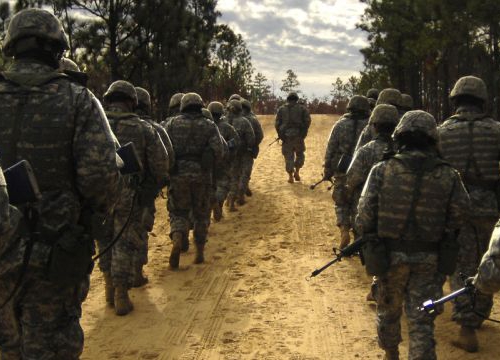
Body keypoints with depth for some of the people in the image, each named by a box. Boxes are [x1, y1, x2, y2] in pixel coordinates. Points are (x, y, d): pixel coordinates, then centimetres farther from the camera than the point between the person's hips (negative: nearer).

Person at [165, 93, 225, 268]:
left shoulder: (173, 124, 3)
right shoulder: (209, 125, 3)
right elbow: (218, 151, -7)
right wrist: (209, 165, 11)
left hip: (178, 174, 0)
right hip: (202, 175, 0)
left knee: (178, 212, 10)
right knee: (201, 214, 14)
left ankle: (177, 240, -18)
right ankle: (199, 252, 18)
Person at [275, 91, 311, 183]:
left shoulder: (281, 109, 6)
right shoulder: (302, 108, 3)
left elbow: (277, 123, 0)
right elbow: (307, 120, -7)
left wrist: (280, 135, 7)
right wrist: (303, 132, 1)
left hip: (286, 136, 1)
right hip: (298, 136, -1)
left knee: (288, 156, 6)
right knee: (300, 154, 18)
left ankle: (290, 176, 5)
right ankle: (297, 172, 9)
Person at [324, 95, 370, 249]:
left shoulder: (340, 125, -2)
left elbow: (330, 150, -2)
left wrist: (327, 171, 5)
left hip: (342, 172, 0)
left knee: (341, 203, 14)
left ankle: (344, 230, -6)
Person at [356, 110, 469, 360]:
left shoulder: (382, 171, -11)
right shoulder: (449, 177, -7)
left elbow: (364, 217, -11)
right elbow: (458, 217, -2)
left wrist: (370, 240, 8)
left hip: (389, 256, 1)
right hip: (429, 262, 0)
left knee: (388, 311, 22)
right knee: (422, 321, 5)